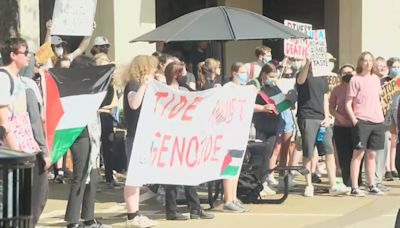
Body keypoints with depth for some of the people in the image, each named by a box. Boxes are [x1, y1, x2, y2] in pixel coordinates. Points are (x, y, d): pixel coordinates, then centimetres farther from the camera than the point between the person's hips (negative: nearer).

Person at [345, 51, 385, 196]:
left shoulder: (375, 79, 14)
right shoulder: (355, 80, -3)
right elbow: (348, 104, -5)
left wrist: (381, 116, 13)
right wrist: (354, 120, -14)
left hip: (377, 122, 5)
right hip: (362, 121, -5)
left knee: (372, 154, 10)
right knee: (358, 153, -6)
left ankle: (372, 186, 17)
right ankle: (354, 187, -4)